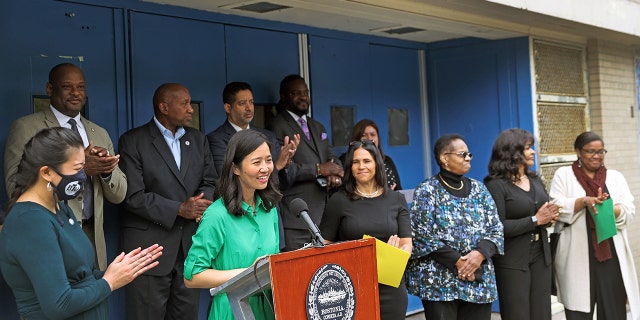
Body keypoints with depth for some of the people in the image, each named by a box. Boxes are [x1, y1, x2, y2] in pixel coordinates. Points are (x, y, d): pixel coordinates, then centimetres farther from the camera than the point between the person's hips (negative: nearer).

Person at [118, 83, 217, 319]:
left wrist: (203, 203, -10)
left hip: (191, 244, 5)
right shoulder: (133, 141, -4)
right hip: (150, 244, -5)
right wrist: (178, 209, -15)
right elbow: (133, 196, -12)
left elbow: (210, 182, 13)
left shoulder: (198, 139, 14)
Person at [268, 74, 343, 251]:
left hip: (323, 213, 7)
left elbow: (333, 158, 20)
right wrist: (318, 170, -12)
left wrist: (335, 174, -4)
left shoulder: (318, 127, 23)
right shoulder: (278, 127, -4)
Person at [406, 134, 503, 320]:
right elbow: (421, 235, -10)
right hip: (439, 282, -4)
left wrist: (480, 253, -11)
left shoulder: (478, 189, 12)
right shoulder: (427, 191, -3)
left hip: (479, 280, 5)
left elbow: (496, 229, 9)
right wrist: (456, 261, -15)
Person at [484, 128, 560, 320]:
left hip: (541, 256, 7)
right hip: (512, 262, -7)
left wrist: (550, 217, -2)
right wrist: (535, 220, -18)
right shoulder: (496, 185, -12)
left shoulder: (535, 180, 12)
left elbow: (545, 210, 22)